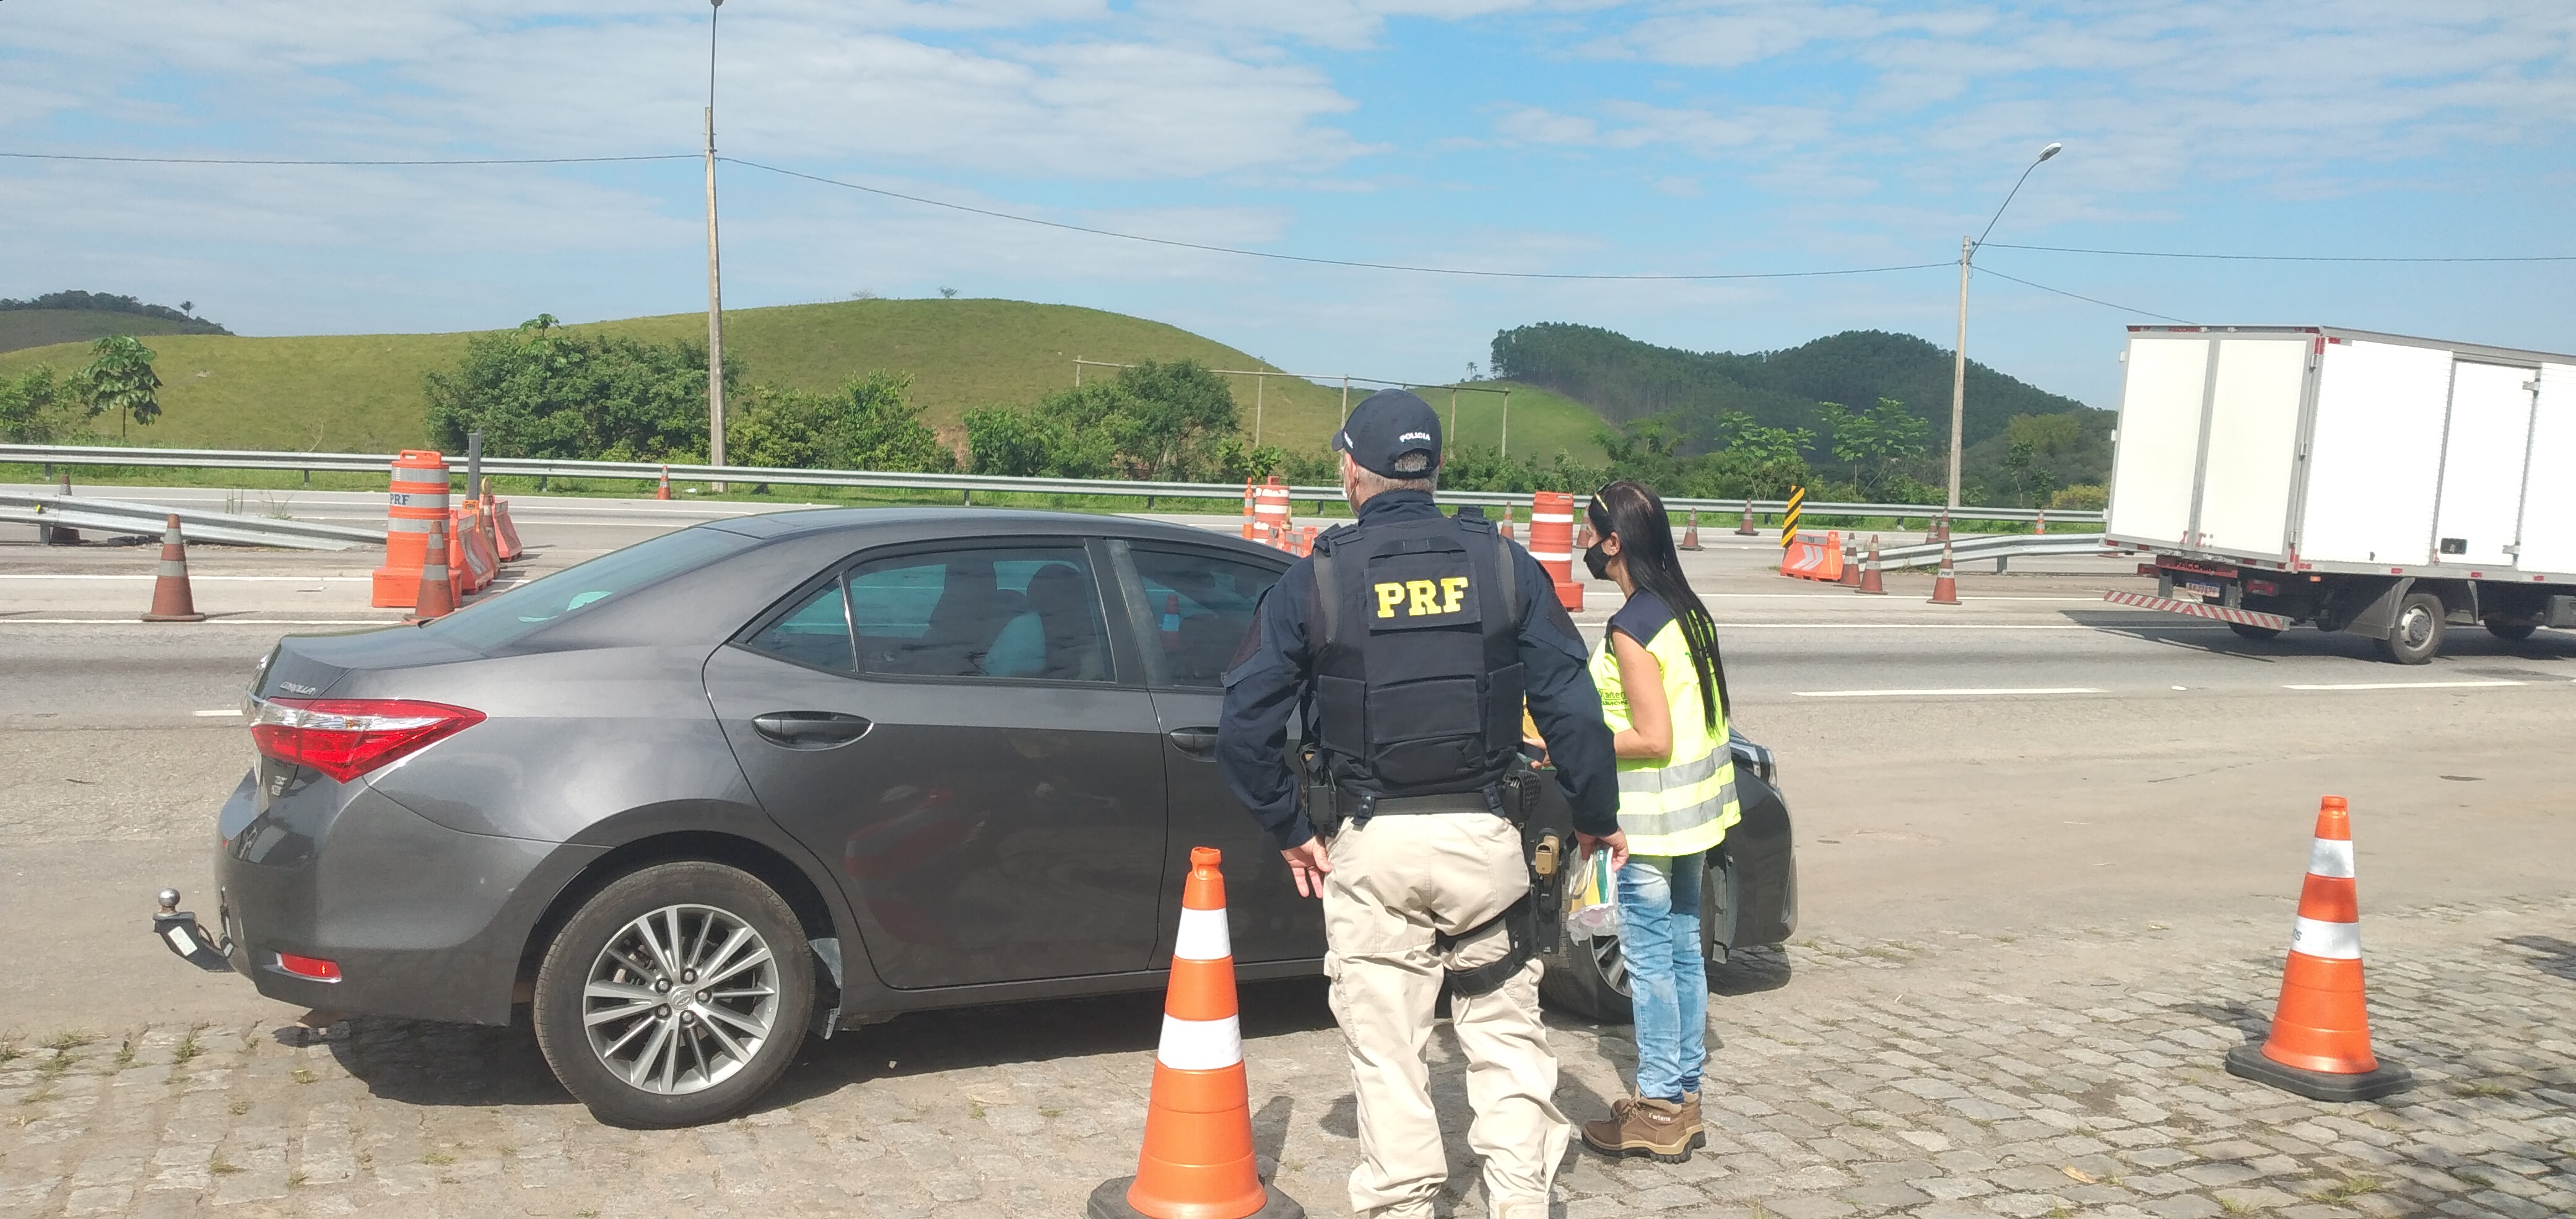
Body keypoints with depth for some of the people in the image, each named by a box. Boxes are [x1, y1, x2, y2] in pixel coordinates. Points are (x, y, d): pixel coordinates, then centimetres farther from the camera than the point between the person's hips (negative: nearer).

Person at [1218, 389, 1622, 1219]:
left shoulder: (1315, 581, -2)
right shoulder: (1504, 565, 1)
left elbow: (1244, 727, -4)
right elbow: (1573, 707, -1)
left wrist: (1290, 830, 7)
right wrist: (1596, 818, 11)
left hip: (1370, 847, -1)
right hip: (1484, 838, 1)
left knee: (1387, 1052, 9)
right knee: (1506, 1032, 16)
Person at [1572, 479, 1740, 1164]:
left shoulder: (1631, 629, -20)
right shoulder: (1689, 610, 7)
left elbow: (1653, 740, -22)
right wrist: (1603, 710, 17)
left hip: (1651, 816, -9)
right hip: (1697, 808, 9)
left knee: (1649, 958, 0)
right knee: (1683, 948, 15)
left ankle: (1658, 1108, 8)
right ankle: (1685, 1093, 25)